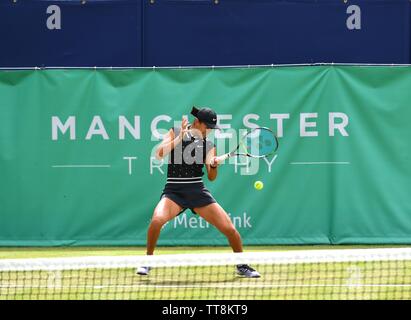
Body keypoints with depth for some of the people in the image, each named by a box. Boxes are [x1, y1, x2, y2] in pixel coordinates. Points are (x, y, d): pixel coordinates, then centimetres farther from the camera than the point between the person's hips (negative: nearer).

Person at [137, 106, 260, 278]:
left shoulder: (209, 145, 8)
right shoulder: (175, 133, 3)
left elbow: (211, 177, 2)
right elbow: (159, 153, -11)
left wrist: (214, 166, -19)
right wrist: (180, 137, -18)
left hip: (198, 191, 3)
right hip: (174, 191, -3)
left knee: (229, 228, -6)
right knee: (157, 219, -32)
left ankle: (242, 266, 18)